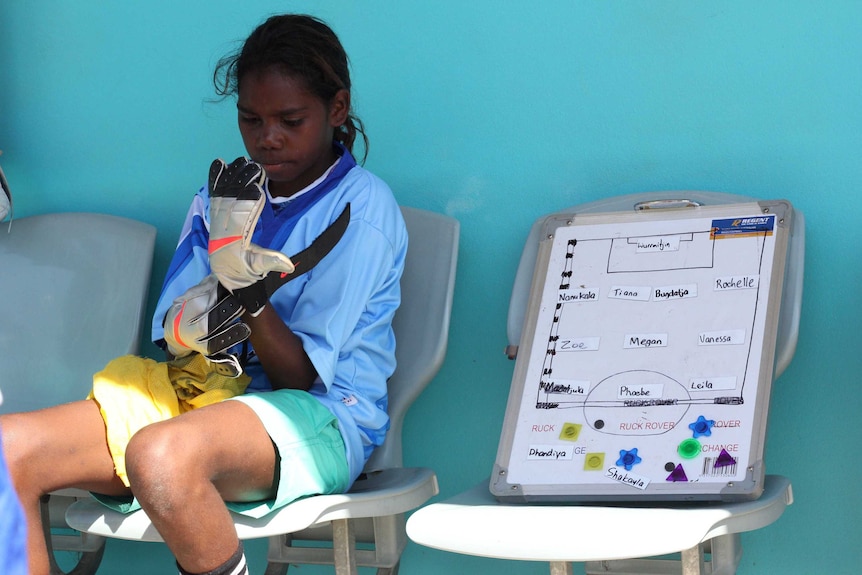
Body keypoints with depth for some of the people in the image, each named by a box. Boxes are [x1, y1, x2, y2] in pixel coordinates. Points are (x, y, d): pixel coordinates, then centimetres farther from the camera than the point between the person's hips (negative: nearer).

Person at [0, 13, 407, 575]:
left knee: (161, 455, -40)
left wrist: (243, 286, -24)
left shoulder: (363, 207, -3)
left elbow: (300, 377, -8)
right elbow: (171, 337, 10)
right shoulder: (222, 196, 16)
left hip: (321, 418, -6)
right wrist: (190, 329, -15)